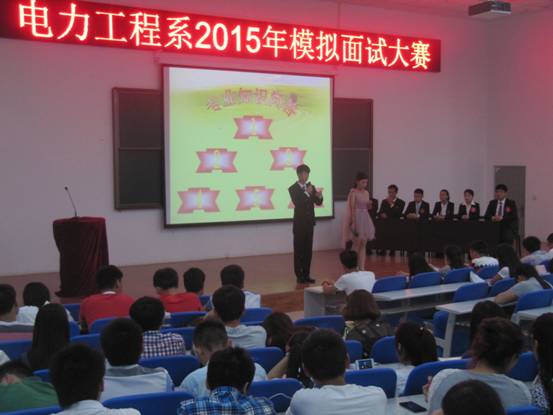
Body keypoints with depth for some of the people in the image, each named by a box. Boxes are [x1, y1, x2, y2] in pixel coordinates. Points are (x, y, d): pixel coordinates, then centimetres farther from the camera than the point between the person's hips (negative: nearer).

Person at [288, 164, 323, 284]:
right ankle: (299, 275, 2)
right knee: (299, 250, -2)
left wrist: (319, 196, -17)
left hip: (309, 223, 5)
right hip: (299, 223, -5)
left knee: (308, 250, 7)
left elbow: (318, 203, 4)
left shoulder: (311, 187, 8)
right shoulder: (293, 189, -7)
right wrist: (306, 193, -29)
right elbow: (297, 203, -20)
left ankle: (306, 274, 13)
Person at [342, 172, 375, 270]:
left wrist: (369, 205, -4)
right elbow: (352, 209, -14)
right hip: (356, 219, -6)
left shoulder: (366, 193, 10)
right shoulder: (353, 193, -10)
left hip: (365, 220, 7)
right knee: (357, 244, -2)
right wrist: (354, 223, -19)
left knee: (363, 244, 4)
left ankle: (362, 268, 7)